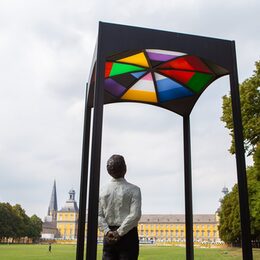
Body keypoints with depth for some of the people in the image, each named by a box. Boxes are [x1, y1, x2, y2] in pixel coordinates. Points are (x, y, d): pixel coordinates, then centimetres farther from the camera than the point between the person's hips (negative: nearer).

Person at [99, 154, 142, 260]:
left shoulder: (103, 190, 3)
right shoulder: (133, 189, -8)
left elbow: (98, 215, -1)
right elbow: (135, 215, -16)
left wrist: (107, 231, -6)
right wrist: (120, 233, -13)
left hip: (109, 237, 4)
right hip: (128, 235, -4)